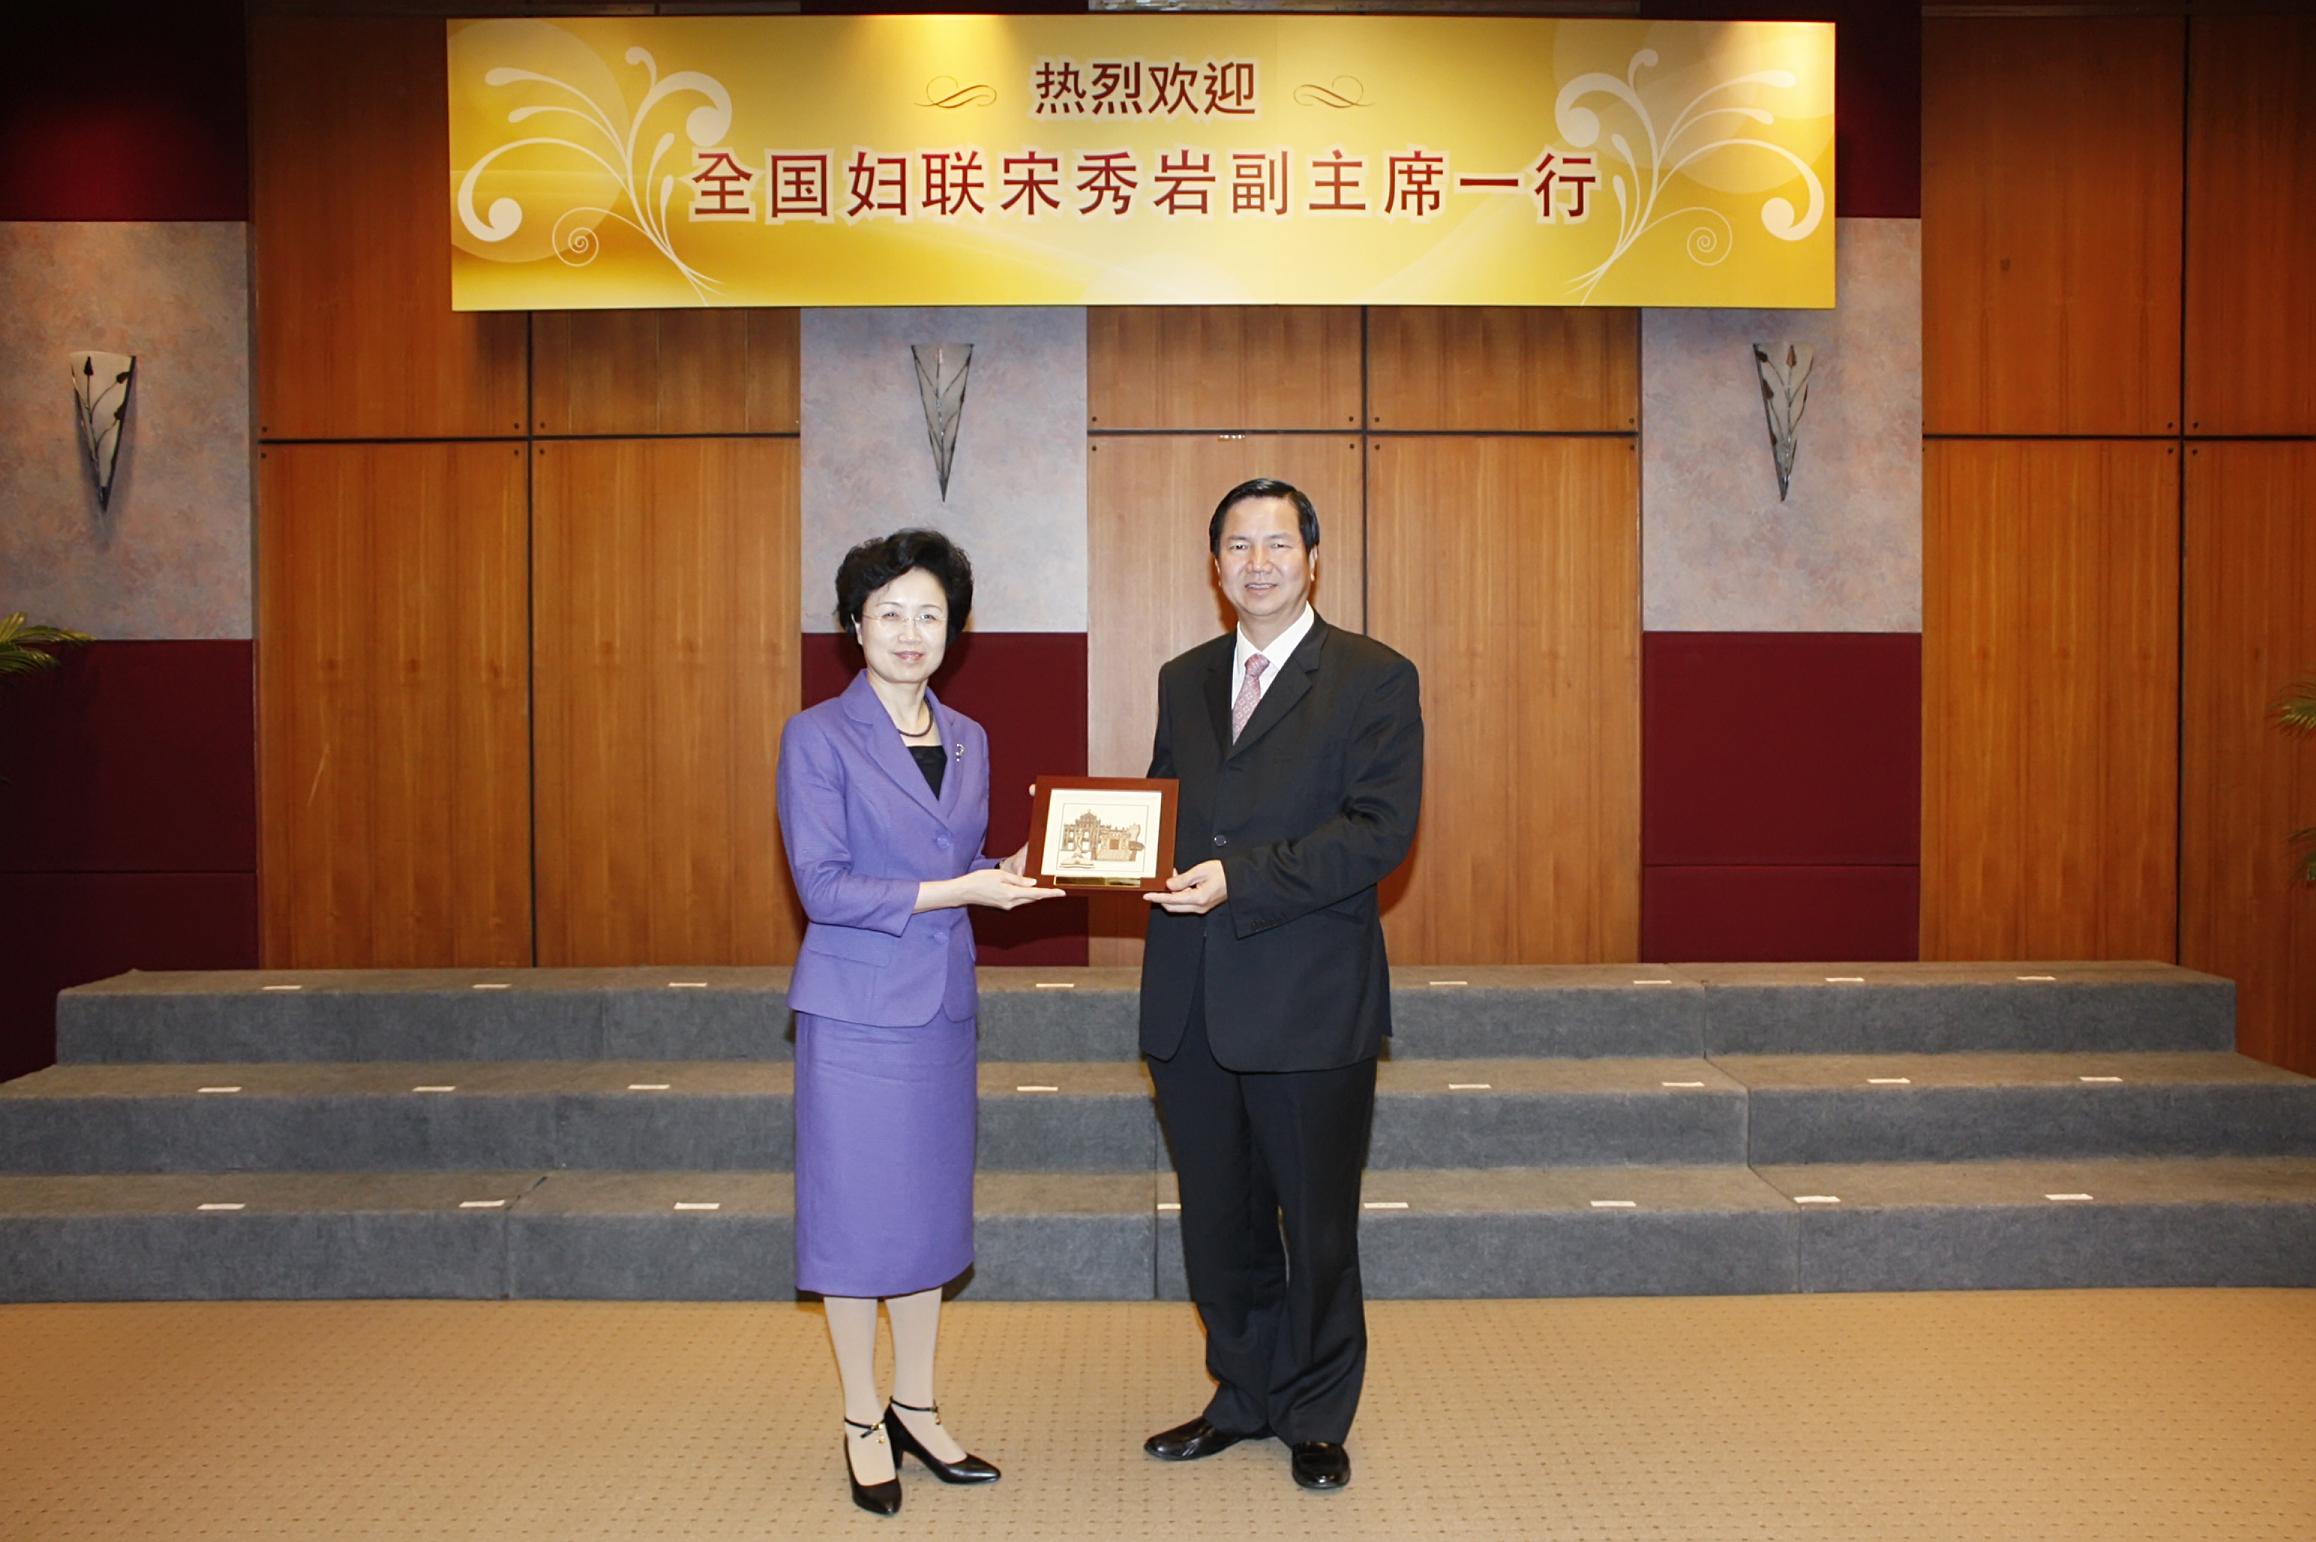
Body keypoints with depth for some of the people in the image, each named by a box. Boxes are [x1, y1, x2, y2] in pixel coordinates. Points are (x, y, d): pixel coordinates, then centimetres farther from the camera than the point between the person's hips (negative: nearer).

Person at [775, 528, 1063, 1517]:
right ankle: (863, 1424, 19)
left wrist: (1012, 875, -5)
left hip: (942, 1001, 6)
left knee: (931, 1206, 12)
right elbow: (821, 885, -14)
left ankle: (917, 1409, 26)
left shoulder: (967, 740, 11)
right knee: (856, 1211, 3)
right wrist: (956, 891, -19)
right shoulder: (817, 736, -8)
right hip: (856, 1005, -6)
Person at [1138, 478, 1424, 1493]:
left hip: (1309, 1000, -5)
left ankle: (1317, 1418, 28)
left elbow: (1379, 830, -14)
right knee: (1218, 1219, 15)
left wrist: (1241, 878, -21)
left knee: (1317, 1221, 9)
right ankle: (1245, 1397, 34)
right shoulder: (1184, 680, 15)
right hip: (1191, 1001, 5)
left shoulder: (1374, 679, -4)